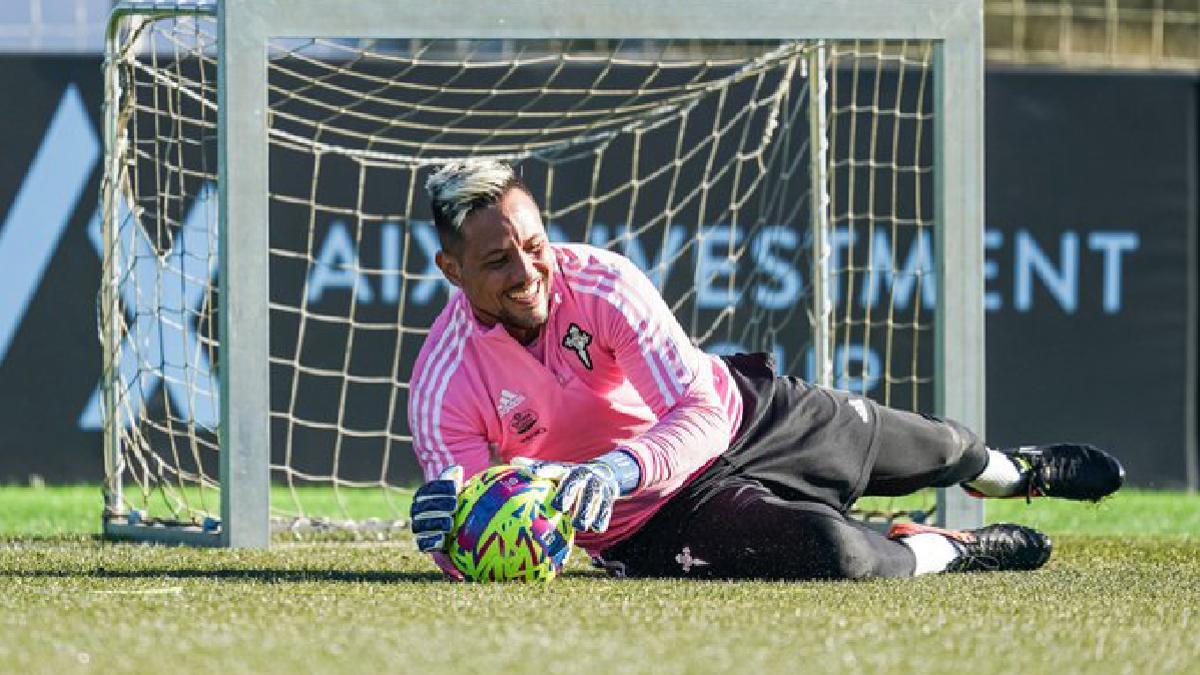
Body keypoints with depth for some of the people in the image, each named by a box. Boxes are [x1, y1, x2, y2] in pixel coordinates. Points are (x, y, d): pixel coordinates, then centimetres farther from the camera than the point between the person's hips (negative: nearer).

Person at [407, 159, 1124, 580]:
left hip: (736, 409, 3)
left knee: (918, 446, 23)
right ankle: (953, 551, 8)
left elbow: (701, 412, -30)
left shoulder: (600, 279, -25)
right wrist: (451, 536, -50)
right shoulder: (444, 389, -27)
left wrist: (618, 469, -51)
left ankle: (1011, 469, 61)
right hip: (655, 520, -3)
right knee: (831, 552, -27)